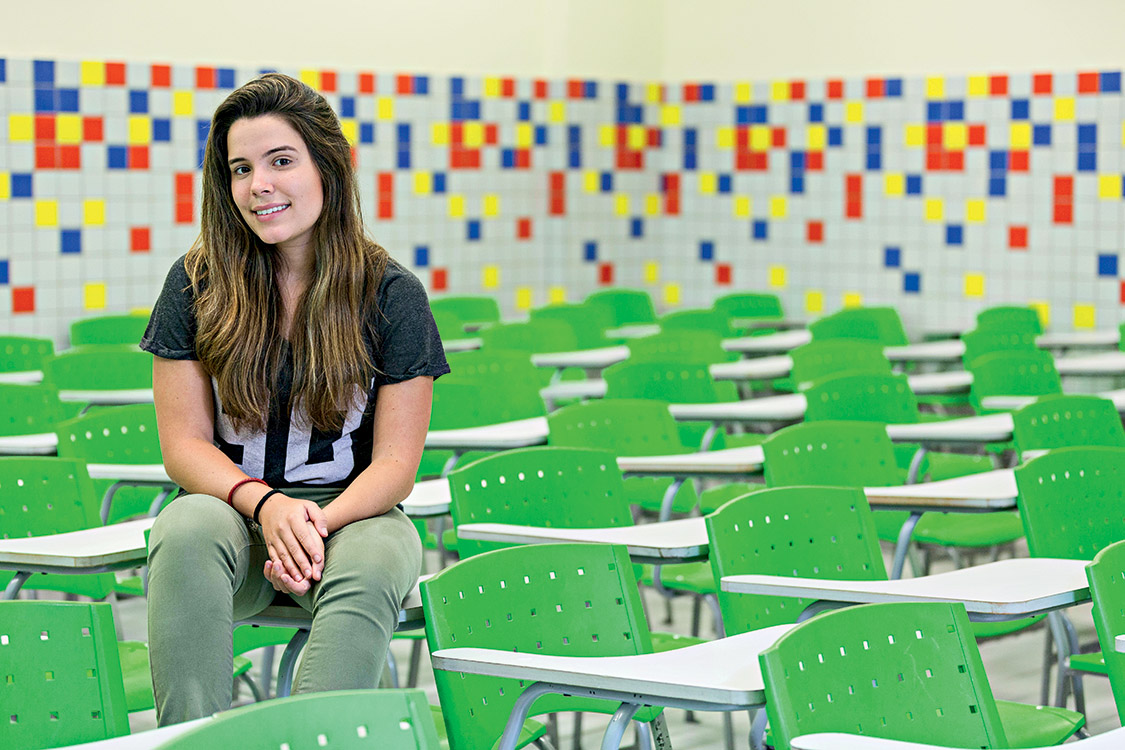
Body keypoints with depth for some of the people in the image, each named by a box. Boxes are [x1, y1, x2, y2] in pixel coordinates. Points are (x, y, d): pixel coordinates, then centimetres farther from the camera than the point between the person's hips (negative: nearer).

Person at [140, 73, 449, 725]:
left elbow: (395, 463, -2)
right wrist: (266, 505, -20)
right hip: (234, 508, 1)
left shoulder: (391, 293, -1)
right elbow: (186, 444, 0)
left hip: (352, 515, -1)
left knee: (372, 561, -35)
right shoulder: (199, 282, 2)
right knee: (187, 529, -34)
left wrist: (319, 524, -23)